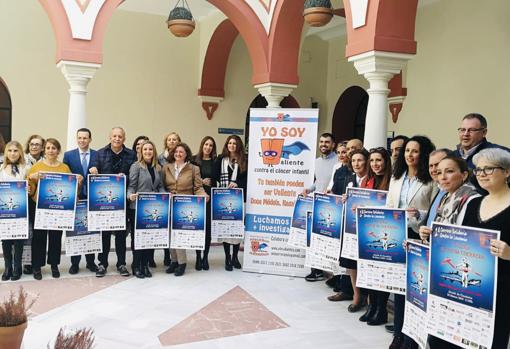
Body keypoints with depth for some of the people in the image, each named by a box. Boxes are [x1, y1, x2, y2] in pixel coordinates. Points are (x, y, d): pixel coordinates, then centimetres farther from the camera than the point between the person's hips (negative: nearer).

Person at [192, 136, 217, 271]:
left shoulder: (215, 161, 5)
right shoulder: (194, 160, 4)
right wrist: (201, 181, -9)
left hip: (210, 197, 1)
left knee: (208, 227, 2)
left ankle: (205, 257, 12)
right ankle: (198, 257, 11)